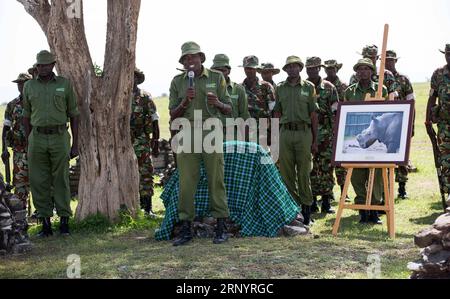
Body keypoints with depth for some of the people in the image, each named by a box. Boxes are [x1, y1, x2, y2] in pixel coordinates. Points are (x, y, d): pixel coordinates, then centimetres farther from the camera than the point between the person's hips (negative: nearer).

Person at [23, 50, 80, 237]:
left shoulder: (65, 84, 4)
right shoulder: (29, 86, 10)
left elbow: (74, 115, 6)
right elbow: (27, 117, 14)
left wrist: (75, 145, 2)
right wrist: (28, 144, 8)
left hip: (59, 138, -2)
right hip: (37, 138, 2)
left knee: (61, 181, 0)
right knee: (39, 182, 2)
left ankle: (64, 221, 8)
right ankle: (46, 223, 10)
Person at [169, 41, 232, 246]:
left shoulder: (216, 78, 9)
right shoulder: (177, 82, 12)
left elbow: (228, 109, 9)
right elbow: (173, 115, 10)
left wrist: (218, 103, -13)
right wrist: (185, 102, -8)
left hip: (211, 134, -1)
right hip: (187, 135, 1)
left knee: (216, 181, -1)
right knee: (186, 183, 0)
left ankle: (221, 228, 6)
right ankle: (186, 229, 6)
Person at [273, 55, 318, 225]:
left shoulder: (309, 87, 7)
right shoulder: (280, 88, 13)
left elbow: (313, 115, 5)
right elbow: (277, 113, 13)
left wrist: (315, 140, 1)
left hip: (304, 132, -2)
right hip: (285, 133, 2)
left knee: (304, 172, -1)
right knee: (286, 173, 2)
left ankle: (306, 207, 8)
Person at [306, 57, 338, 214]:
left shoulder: (329, 87, 6)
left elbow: (335, 110, 5)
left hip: (326, 133, 0)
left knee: (327, 166, 0)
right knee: (310, 167, 2)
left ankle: (326, 201, 7)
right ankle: (312, 201, 9)